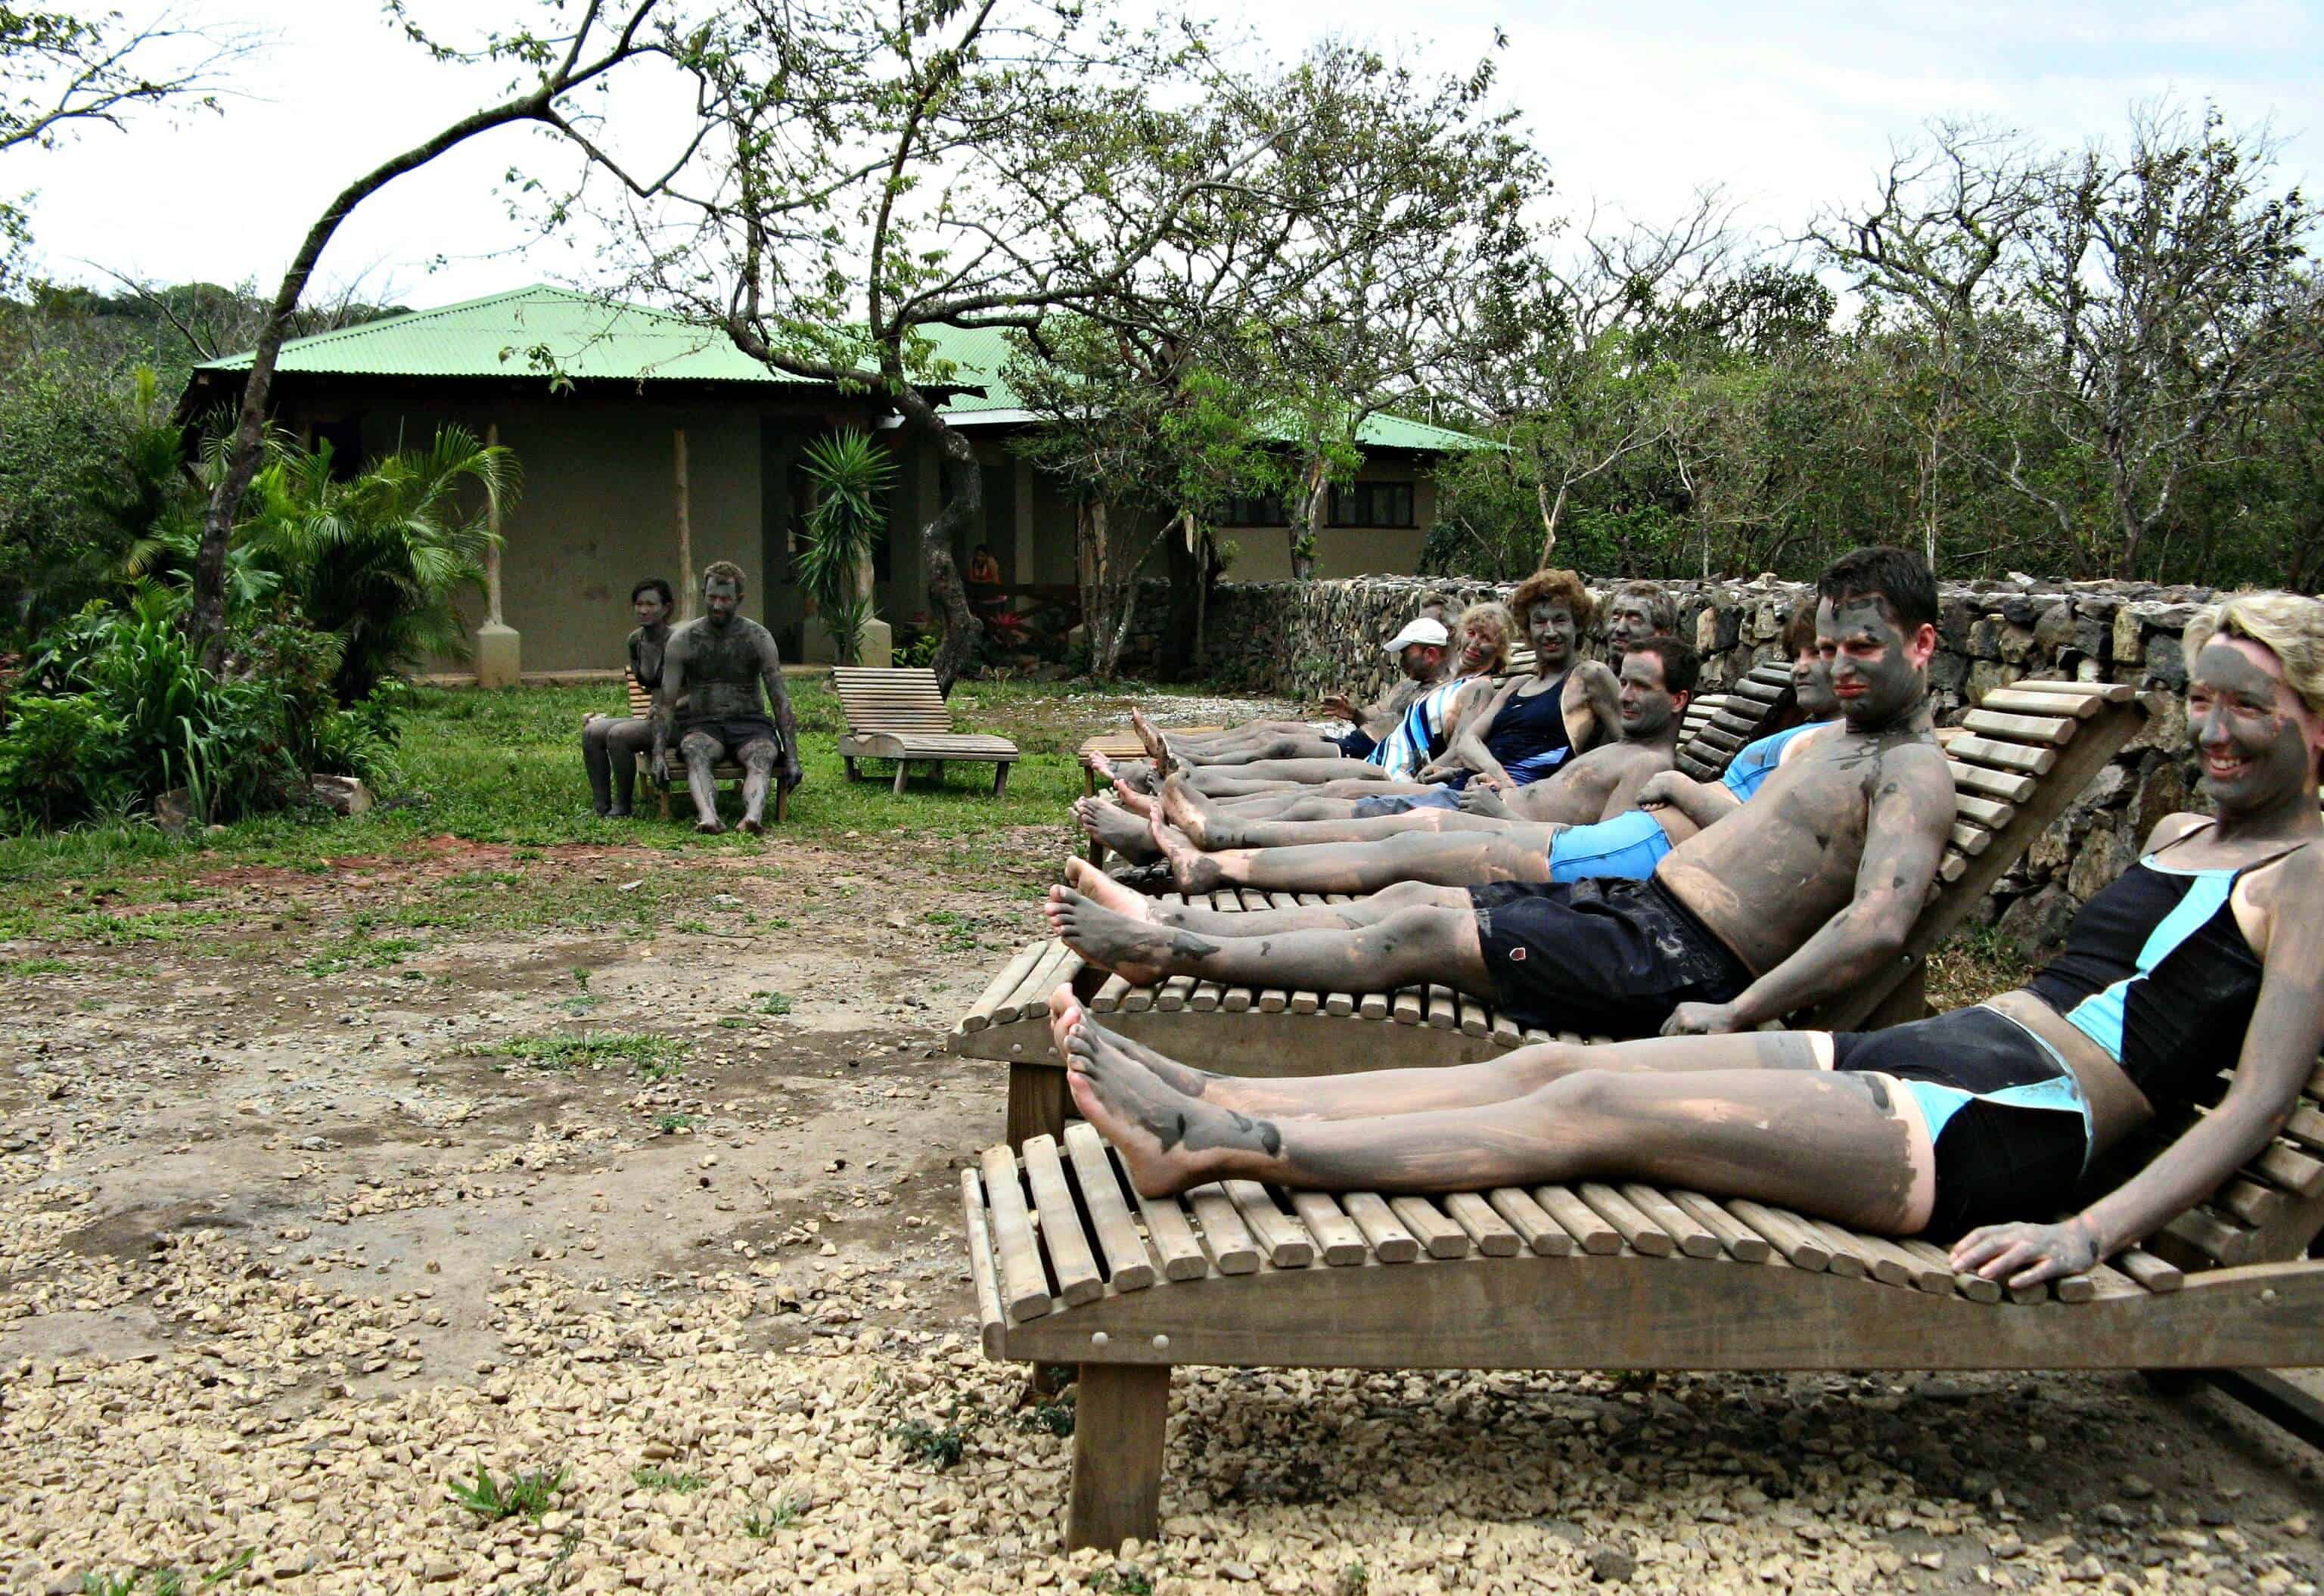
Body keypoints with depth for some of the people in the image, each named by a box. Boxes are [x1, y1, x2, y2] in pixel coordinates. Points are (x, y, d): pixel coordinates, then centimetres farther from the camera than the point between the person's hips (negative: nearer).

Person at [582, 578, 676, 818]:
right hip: (653, 718, 8)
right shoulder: (636, 640, 8)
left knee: (617, 735, -27)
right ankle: (600, 807, -9)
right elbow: (646, 680, 14)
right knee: (592, 731, -10)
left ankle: (622, 808, -13)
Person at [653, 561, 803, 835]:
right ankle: (708, 817, -59)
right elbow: (666, 701, 1)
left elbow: (780, 699, -1)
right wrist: (659, 753, -11)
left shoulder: (758, 638, 0)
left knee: (763, 756, -34)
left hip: (748, 723, 0)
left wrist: (792, 756, -8)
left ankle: (753, 815, -60)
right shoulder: (683, 639, 2)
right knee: (696, 753, -35)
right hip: (702, 724, 0)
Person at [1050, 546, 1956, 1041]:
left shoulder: (1914, 774, -10)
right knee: (1410, 897, 2)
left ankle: (1173, 953, -11)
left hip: (1681, 961, -10)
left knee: (1420, 935, -16)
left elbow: (1879, 926, -25)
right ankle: (1174, 925, 3)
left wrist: (1733, 1017, -28)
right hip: (1638, 901, 10)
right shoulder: (1843, 742, 22)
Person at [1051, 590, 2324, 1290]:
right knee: (1548, 1065, -8)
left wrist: (2089, 1235, -22)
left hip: (2011, 1128, -8)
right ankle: (1203, 1105, -13)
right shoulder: (2175, 833, 26)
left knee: (1595, 1108, -22)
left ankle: (1221, 1143, -26)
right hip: (1918, 1053, 8)